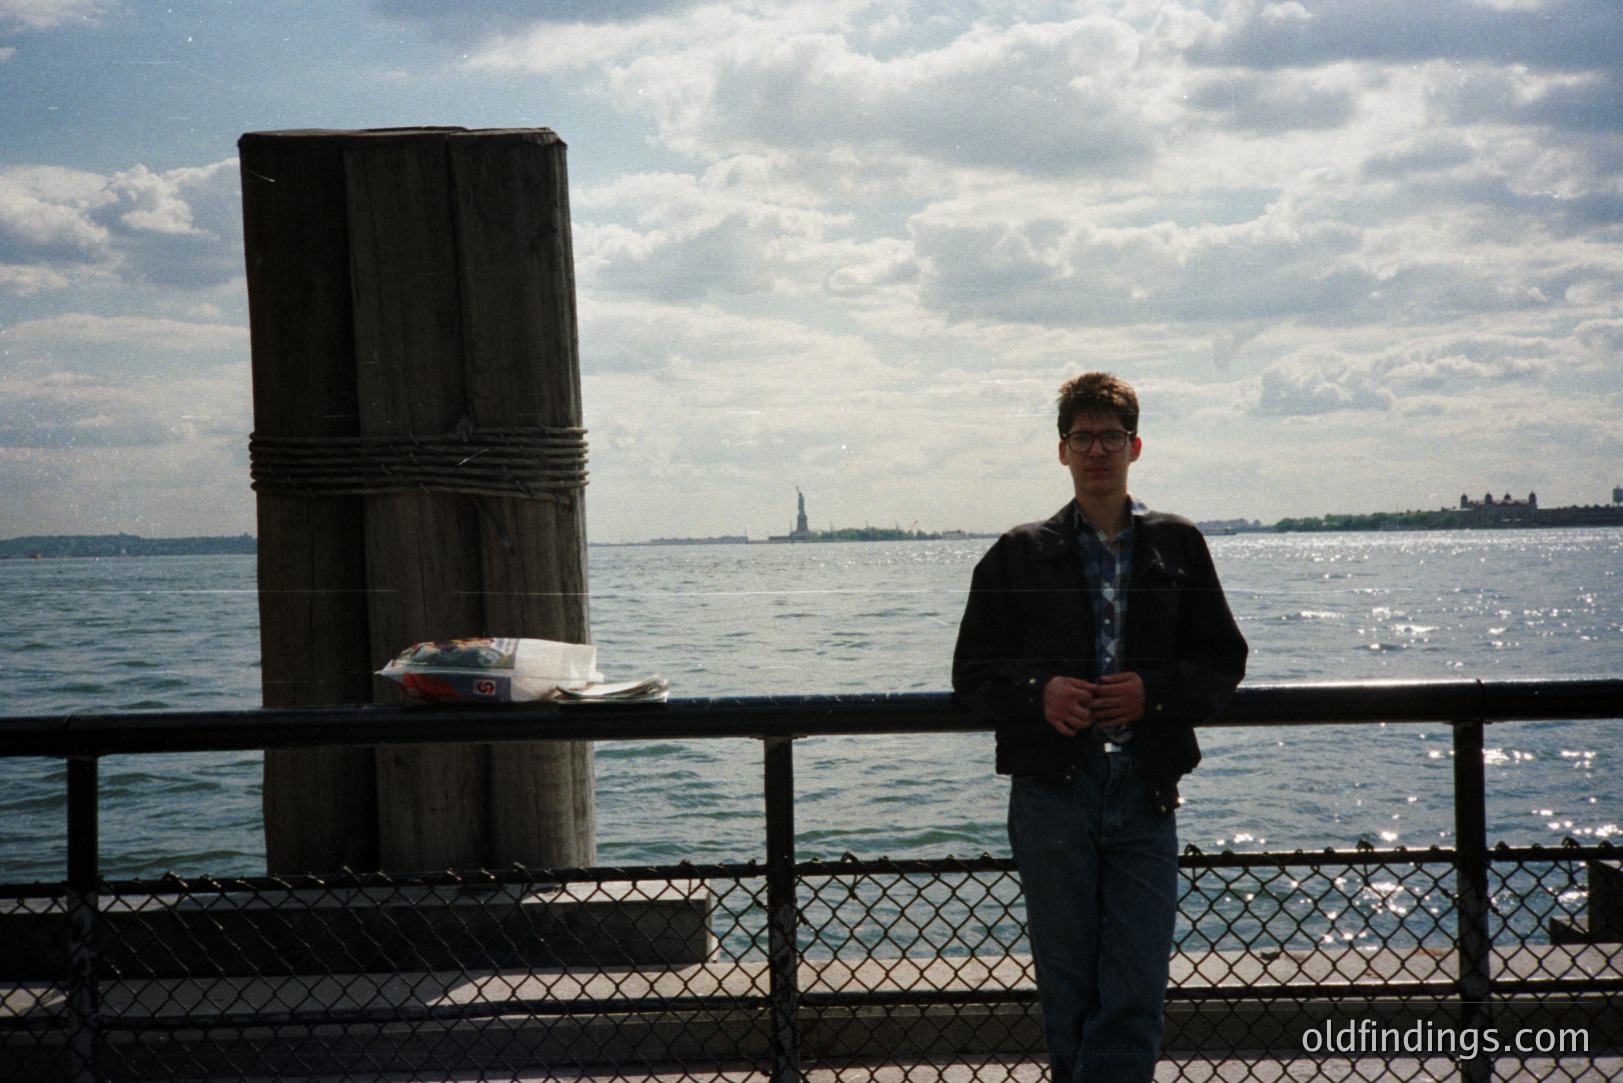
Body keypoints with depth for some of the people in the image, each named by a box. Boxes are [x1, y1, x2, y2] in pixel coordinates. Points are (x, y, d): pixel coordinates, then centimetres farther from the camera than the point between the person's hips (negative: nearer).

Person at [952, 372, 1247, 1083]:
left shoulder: (1178, 546, 10)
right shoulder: (1018, 556, 8)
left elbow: (1224, 662, 10)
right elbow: (972, 672, 7)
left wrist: (1155, 691, -9)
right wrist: (1038, 691, -12)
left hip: (1146, 791, 0)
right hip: (1052, 791, 0)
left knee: (1137, 997, -4)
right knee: (1067, 991, 7)